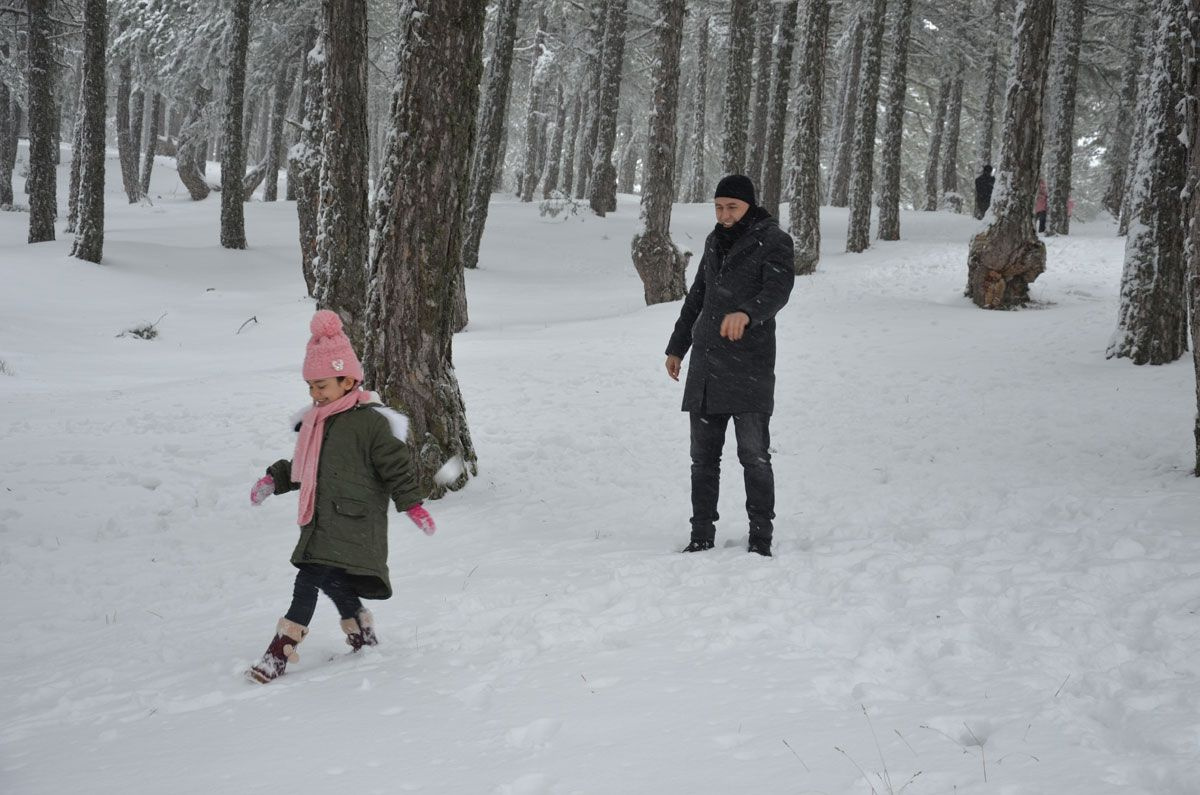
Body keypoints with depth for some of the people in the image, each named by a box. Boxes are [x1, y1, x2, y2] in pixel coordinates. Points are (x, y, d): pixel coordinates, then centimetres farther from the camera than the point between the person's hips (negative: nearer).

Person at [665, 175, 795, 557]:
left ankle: (761, 537, 1)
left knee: (754, 455, -6)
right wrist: (677, 346, 28)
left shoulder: (773, 241, -4)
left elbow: (778, 290, -20)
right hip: (705, 365, 6)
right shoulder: (715, 241, 17)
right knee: (703, 456, 7)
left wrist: (746, 313, -40)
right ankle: (702, 535, 13)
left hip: (749, 367, -6)